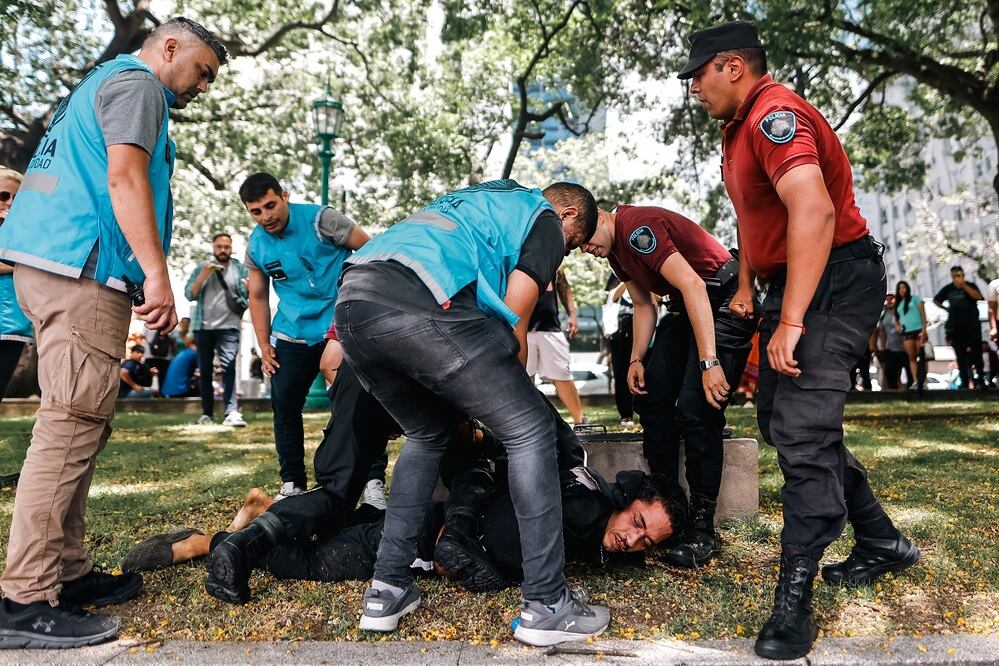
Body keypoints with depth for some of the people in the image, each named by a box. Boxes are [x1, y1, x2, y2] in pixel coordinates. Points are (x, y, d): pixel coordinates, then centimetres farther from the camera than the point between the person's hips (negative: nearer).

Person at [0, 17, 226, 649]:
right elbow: (124, 176, -15)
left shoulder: (103, 83, 32)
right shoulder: (136, 82, 1)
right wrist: (157, 273, -21)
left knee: (79, 427, 9)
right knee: (72, 426, -13)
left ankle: (67, 573, 14)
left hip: (57, 266, 10)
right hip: (81, 267, -10)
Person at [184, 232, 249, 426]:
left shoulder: (240, 268, 6)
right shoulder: (202, 267, 9)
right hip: (203, 326, 2)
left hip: (229, 326, -2)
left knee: (228, 367, -17)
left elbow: (247, 294, 3)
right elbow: (190, 294, 2)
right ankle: (207, 412, 17)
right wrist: (205, 274, -9)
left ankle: (232, 412, -24)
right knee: (205, 371, 8)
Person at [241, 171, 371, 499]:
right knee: (284, 404, 2)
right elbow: (258, 296, 15)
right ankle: (292, 482, 16)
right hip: (292, 335, 5)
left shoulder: (320, 218, -10)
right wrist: (264, 345, 9)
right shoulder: (255, 247, 5)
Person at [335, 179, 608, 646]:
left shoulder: (473, 201, 40)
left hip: (351, 302, 9)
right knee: (529, 431, 4)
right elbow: (512, 324, 6)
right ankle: (546, 605, 6)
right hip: (418, 304, -8)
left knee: (427, 436, 25)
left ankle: (387, 590, 24)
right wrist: (506, 394, 22)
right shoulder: (543, 218, 17)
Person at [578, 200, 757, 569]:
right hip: (685, 307, 10)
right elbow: (644, 306, 16)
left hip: (726, 302, -10)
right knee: (651, 396, 4)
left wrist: (709, 362, -32)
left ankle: (702, 529, -6)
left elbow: (693, 285, -28)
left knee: (696, 411, -17)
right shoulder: (615, 249, 10)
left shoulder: (637, 227, -21)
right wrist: (637, 359, 3)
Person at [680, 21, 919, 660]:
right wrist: (747, 286, 26)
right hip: (792, 281, 11)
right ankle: (882, 542, 30)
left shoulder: (774, 113, -18)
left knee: (803, 431, -15)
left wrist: (790, 321, -34)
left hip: (836, 279, -11)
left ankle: (794, 604, -6)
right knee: (781, 415, 15)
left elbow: (814, 210, -33)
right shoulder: (741, 125, 16)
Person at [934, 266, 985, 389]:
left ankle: (980, 380, 8)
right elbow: (936, 300, 21)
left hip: (972, 326, -2)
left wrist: (964, 286, -17)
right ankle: (965, 382, 5)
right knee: (960, 355, 2)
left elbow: (978, 297, -17)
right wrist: (946, 308, 10)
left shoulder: (971, 286, 2)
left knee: (976, 354, -1)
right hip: (955, 328, 2)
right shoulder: (948, 289, 9)